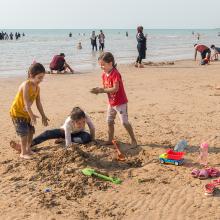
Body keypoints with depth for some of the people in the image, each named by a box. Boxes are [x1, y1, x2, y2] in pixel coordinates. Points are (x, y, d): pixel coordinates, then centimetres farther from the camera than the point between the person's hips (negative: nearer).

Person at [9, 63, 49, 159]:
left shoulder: (37, 87, -1)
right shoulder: (26, 85, -26)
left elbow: (38, 103, 5)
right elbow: (26, 102, -29)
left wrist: (43, 116, 5)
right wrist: (32, 115, -30)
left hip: (26, 112, 8)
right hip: (17, 112, -8)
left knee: (31, 130, 10)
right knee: (24, 132, -9)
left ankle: (28, 149, 27)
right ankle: (23, 153, 4)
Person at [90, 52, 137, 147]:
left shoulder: (115, 74, -22)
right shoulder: (104, 74, 4)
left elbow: (115, 89, -30)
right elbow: (105, 88, 8)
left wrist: (102, 90, -29)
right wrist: (99, 90, -13)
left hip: (120, 102, -9)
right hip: (111, 102, 9)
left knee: (124, 122, -7)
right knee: (109, 121, 14)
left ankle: (133, 139, 5)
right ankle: (110, 140, 26)